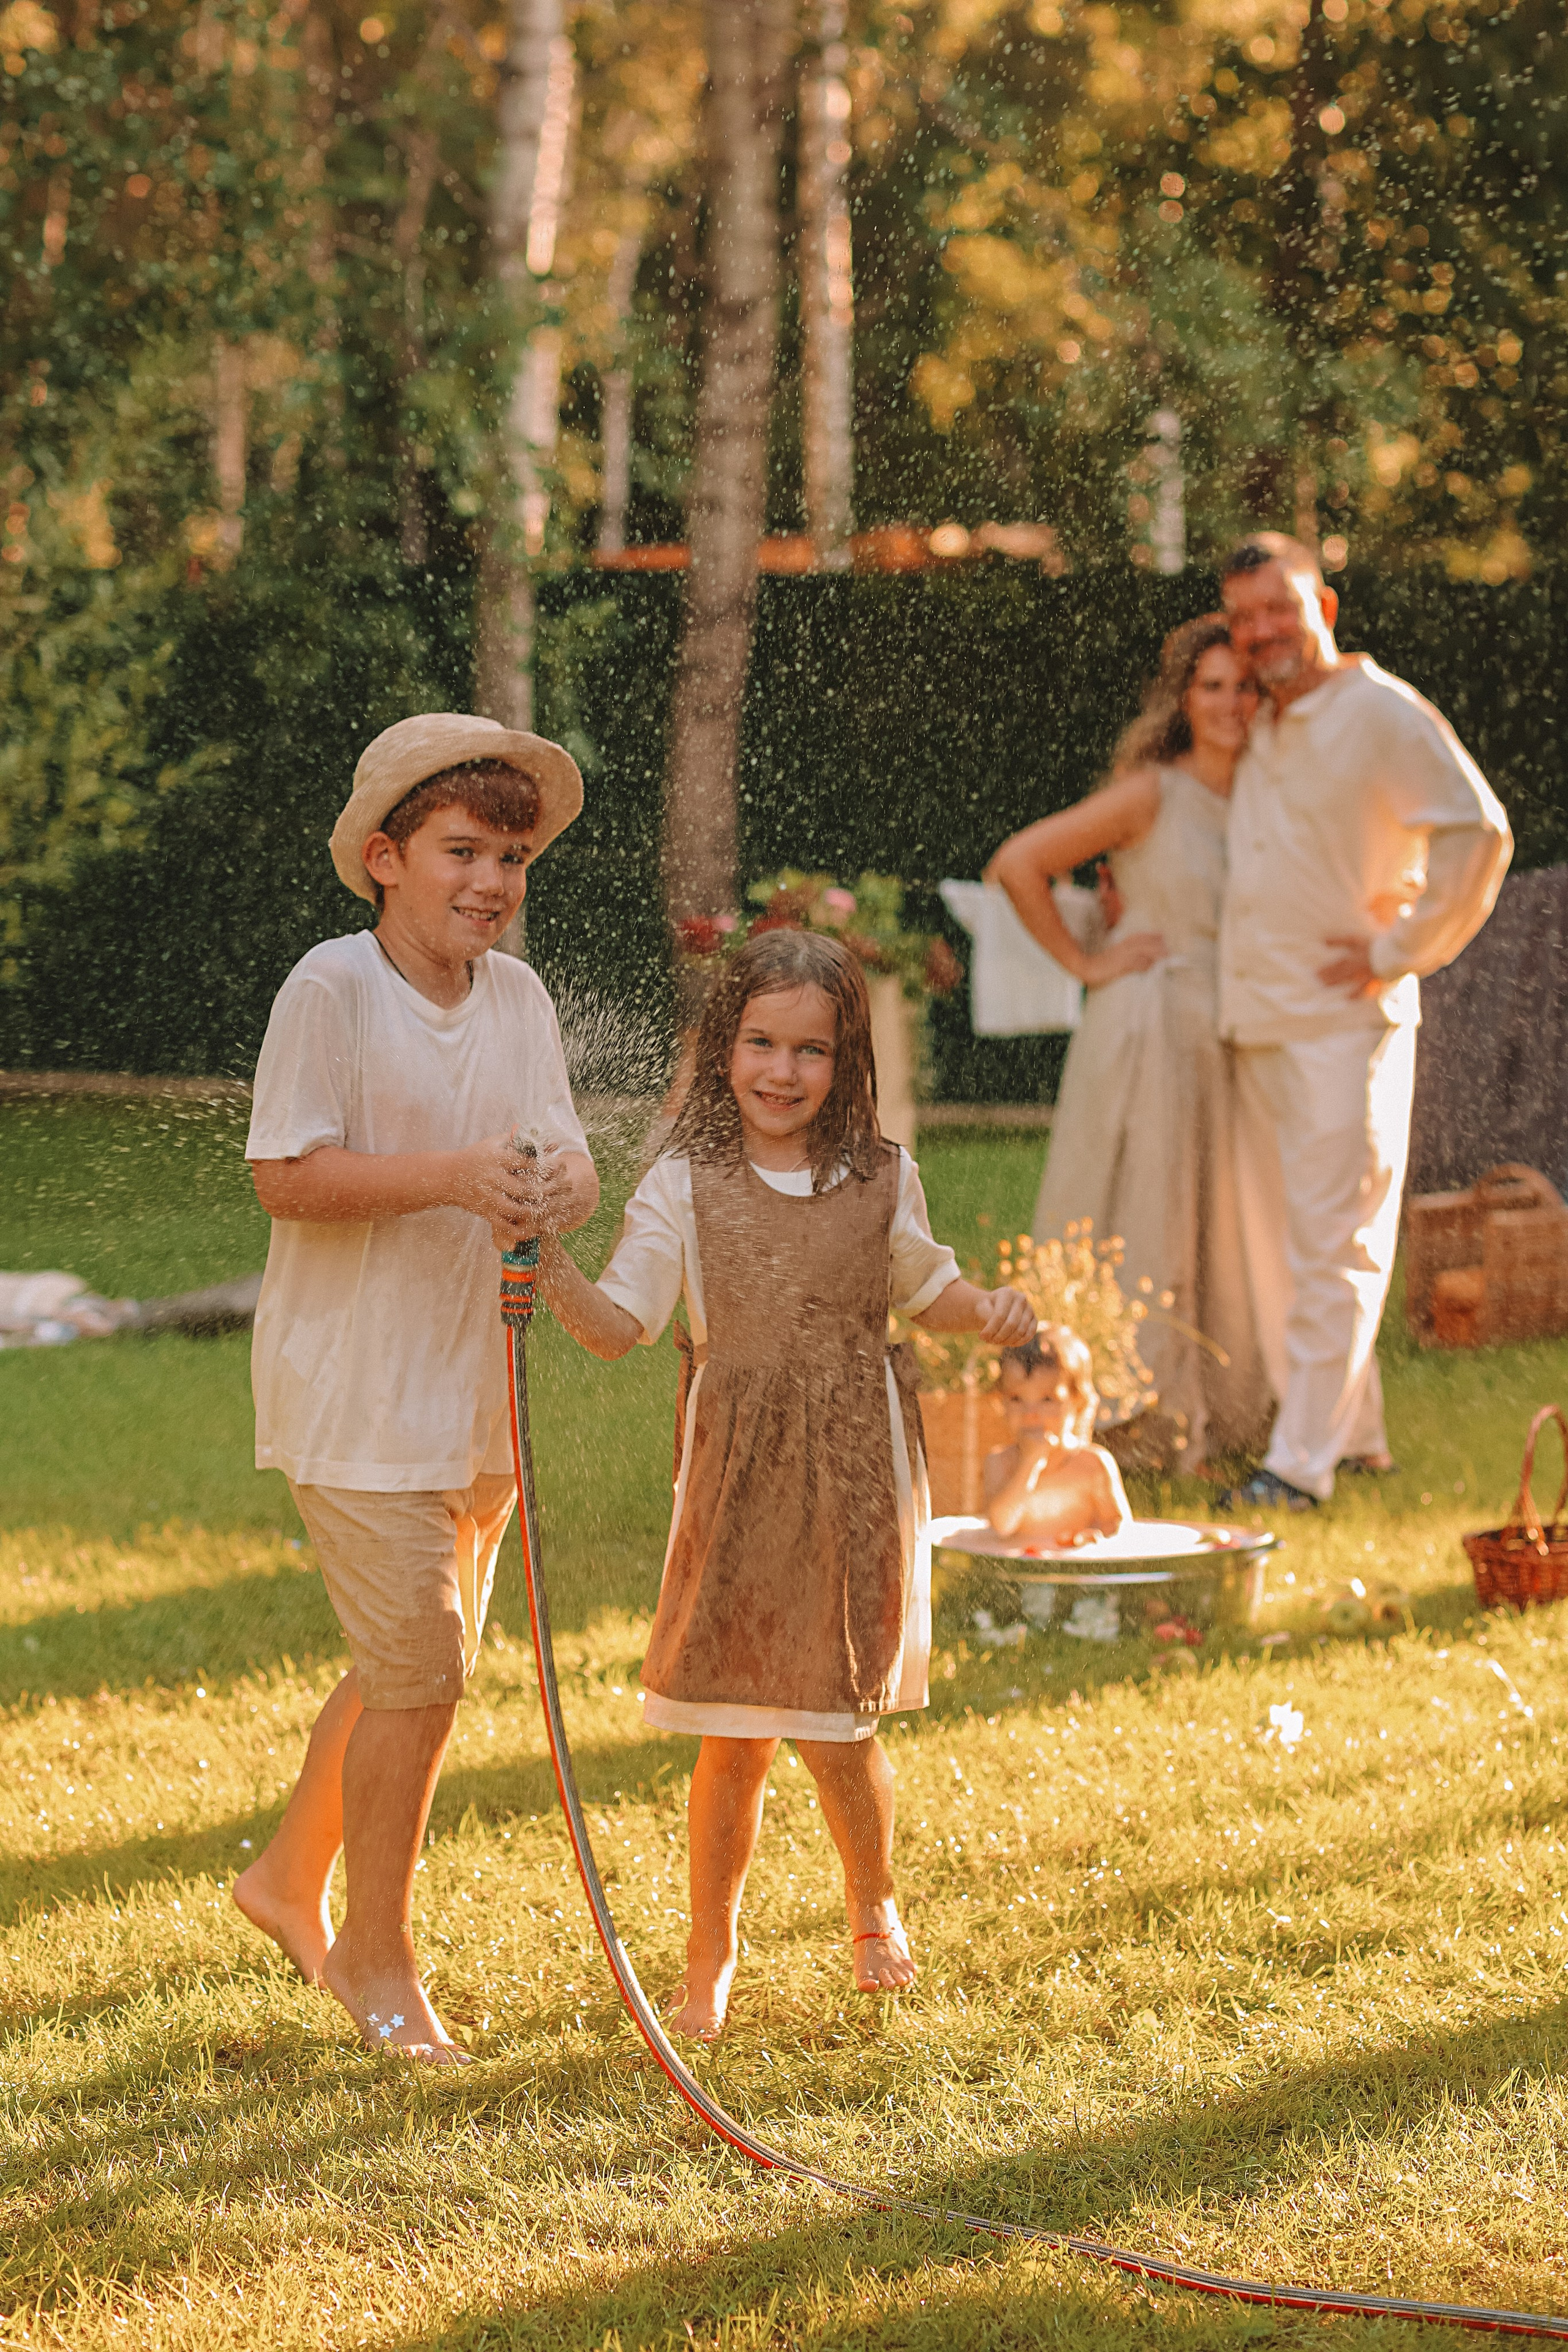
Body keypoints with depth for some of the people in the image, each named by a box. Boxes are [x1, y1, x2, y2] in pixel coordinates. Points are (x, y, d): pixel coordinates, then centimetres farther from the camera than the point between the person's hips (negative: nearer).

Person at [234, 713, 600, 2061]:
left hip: (478, 1382, 7)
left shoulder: (519, 996, 4)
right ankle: (377, 1952, 9)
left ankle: (293, 1878, 38)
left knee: (422, 1661, 17)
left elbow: (571, 1164, 1)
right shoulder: (331, 989, -14)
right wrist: (450, 1176, -28)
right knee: (420, 1663, -7)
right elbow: (286, 1176, -18)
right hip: (357, 1384, -7)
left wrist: (557, 1182, -23)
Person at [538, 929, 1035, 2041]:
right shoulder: (687, 1185, -2)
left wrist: (991, 1311, -2)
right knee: (733, 1739, 3)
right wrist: (549, 1267, -22)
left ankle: (874, 1905, 31)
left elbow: (925, 1285, 18)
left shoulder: (881, 1180, 2)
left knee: (839, 1729, 3)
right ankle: (712, 1952, 20)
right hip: (737, 1479, 0)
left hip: (855, 1479, 0)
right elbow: (621, 1323, -5)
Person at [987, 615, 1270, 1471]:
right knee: (1141, 1229, -3)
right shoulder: (1151, 794, -9)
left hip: (1228, 1040, 6)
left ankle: (1212, 1418, 20)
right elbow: (1015, 864, -10)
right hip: (1148, 1030, -6)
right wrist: (1083, 963, -6)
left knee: (1218, 1229, 11)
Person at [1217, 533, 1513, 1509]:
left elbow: (1479, 834, -16)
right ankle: (1354, 1432, 20)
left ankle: (1305, 1461, -7)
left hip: (1344, 1022, -8)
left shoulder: (1383, 714, -9)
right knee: (1278, 1244, 10)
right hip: (1257, 1023, 8)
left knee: (1332, 1246, -7)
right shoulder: (1261, 729, 15)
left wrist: (1399, 952, -14)